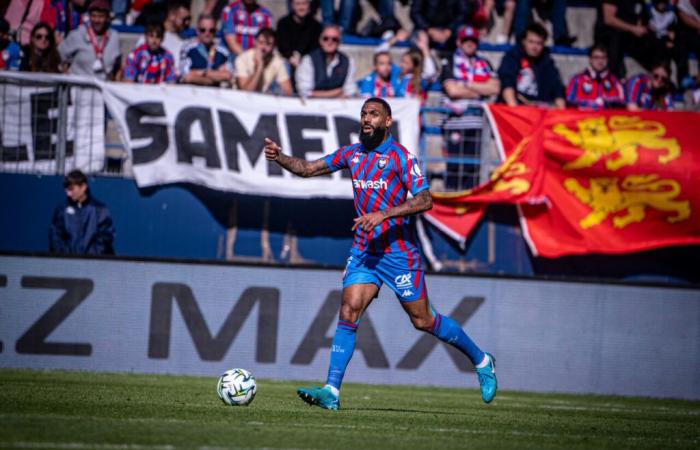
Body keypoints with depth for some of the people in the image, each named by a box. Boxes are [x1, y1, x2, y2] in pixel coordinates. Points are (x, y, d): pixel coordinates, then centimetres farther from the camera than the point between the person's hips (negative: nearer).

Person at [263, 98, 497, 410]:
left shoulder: (400, 156, -9)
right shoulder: (352, 154, 9)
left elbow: (424, 200, -17)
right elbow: (307, 168, 11)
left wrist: (382, 214, -27)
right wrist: (279, 157, -8)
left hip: (398, 252, -5)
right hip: (363, 251, 5)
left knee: (423, 320, 2)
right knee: (349, 311, -12)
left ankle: (481, 361, 22)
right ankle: (332, 391, -16)